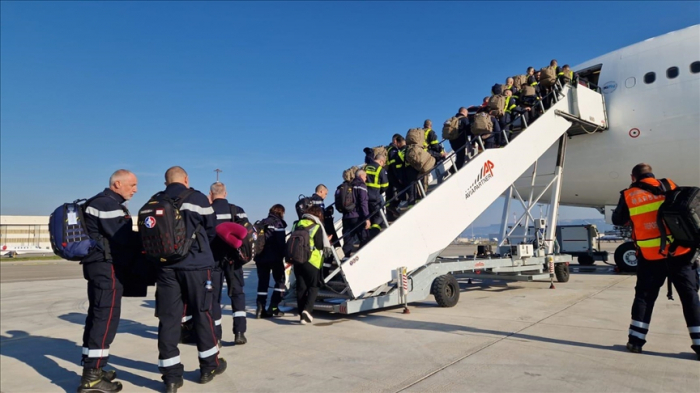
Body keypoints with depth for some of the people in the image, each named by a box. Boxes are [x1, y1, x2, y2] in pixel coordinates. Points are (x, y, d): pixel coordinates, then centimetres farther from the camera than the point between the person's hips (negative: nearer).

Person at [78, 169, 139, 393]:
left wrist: (140, 240, 2)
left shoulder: (104, 203, 19)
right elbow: (123, 238, -20)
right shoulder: (109, 204, -15)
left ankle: (92, 370, 24)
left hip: (101, 266, 11)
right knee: (106, 318, -9)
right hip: (108, 267, -11)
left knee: (97, 316, 14)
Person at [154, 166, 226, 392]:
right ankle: (209, 365, 21)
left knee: (168, 318, 6)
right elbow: (211, 230, 4)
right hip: (196, 264, -3)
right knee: (202, 314, 9)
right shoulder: (197, 198, -4)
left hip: (166, 266, 3)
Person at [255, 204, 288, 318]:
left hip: (260, 257, 6)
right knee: (280, 281, 7)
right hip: (275, 257, -6)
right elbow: (281, 242, -15)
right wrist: (284, 254, -6)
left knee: (262, 282, 10)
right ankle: (273, 308, 1)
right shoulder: (278, 223, -7)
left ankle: (260, 308, 2)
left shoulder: (262, 223, 13)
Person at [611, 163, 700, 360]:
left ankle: (635, 340, 12)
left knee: (644, 296, 11)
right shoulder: (669, 186, 5)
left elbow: (618, 220, 13)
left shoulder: (629, 196, 3)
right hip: (680, 252, 0)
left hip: (650, 256, 0)